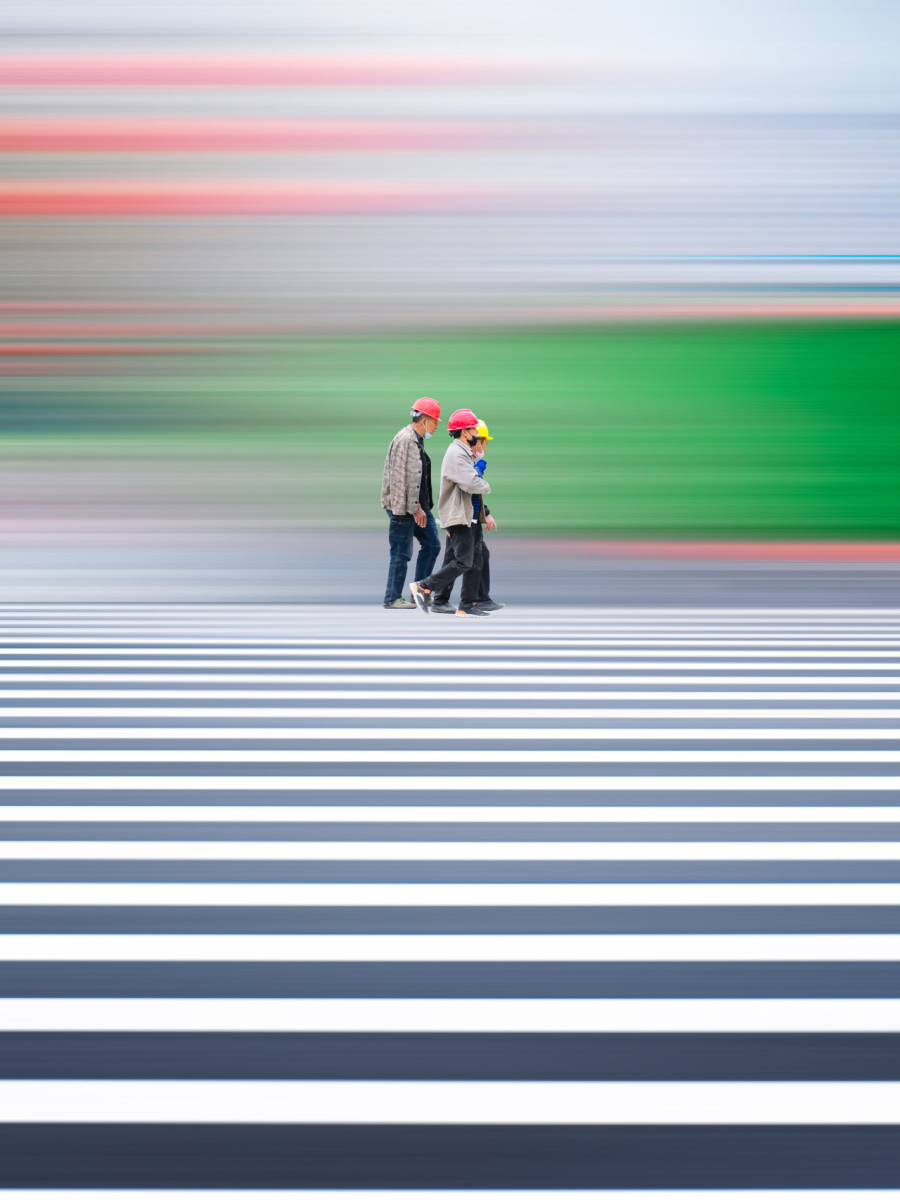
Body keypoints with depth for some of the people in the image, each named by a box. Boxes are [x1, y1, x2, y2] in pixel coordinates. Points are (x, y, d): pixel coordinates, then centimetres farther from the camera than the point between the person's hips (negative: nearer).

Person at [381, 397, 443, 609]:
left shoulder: (416, 440, 15)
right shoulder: (406, 440, -17)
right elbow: (410, 477, -22)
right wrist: (415, 508, -21)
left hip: (417, 504, 10)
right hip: (403, 506, -10)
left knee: (432, 544, 11)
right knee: (401, 553, -3)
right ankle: (393, 598, 6)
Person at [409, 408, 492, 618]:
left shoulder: (464, 453, 19)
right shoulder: (456, 454, -16)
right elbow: (471, 483, -24)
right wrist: (486, 486, -7)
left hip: (465, 516, 10)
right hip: (457, 516, -10)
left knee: (475, 560, 8)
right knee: (464, 562, -13)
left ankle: (466, 606, 10)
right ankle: (423, 587, -6)